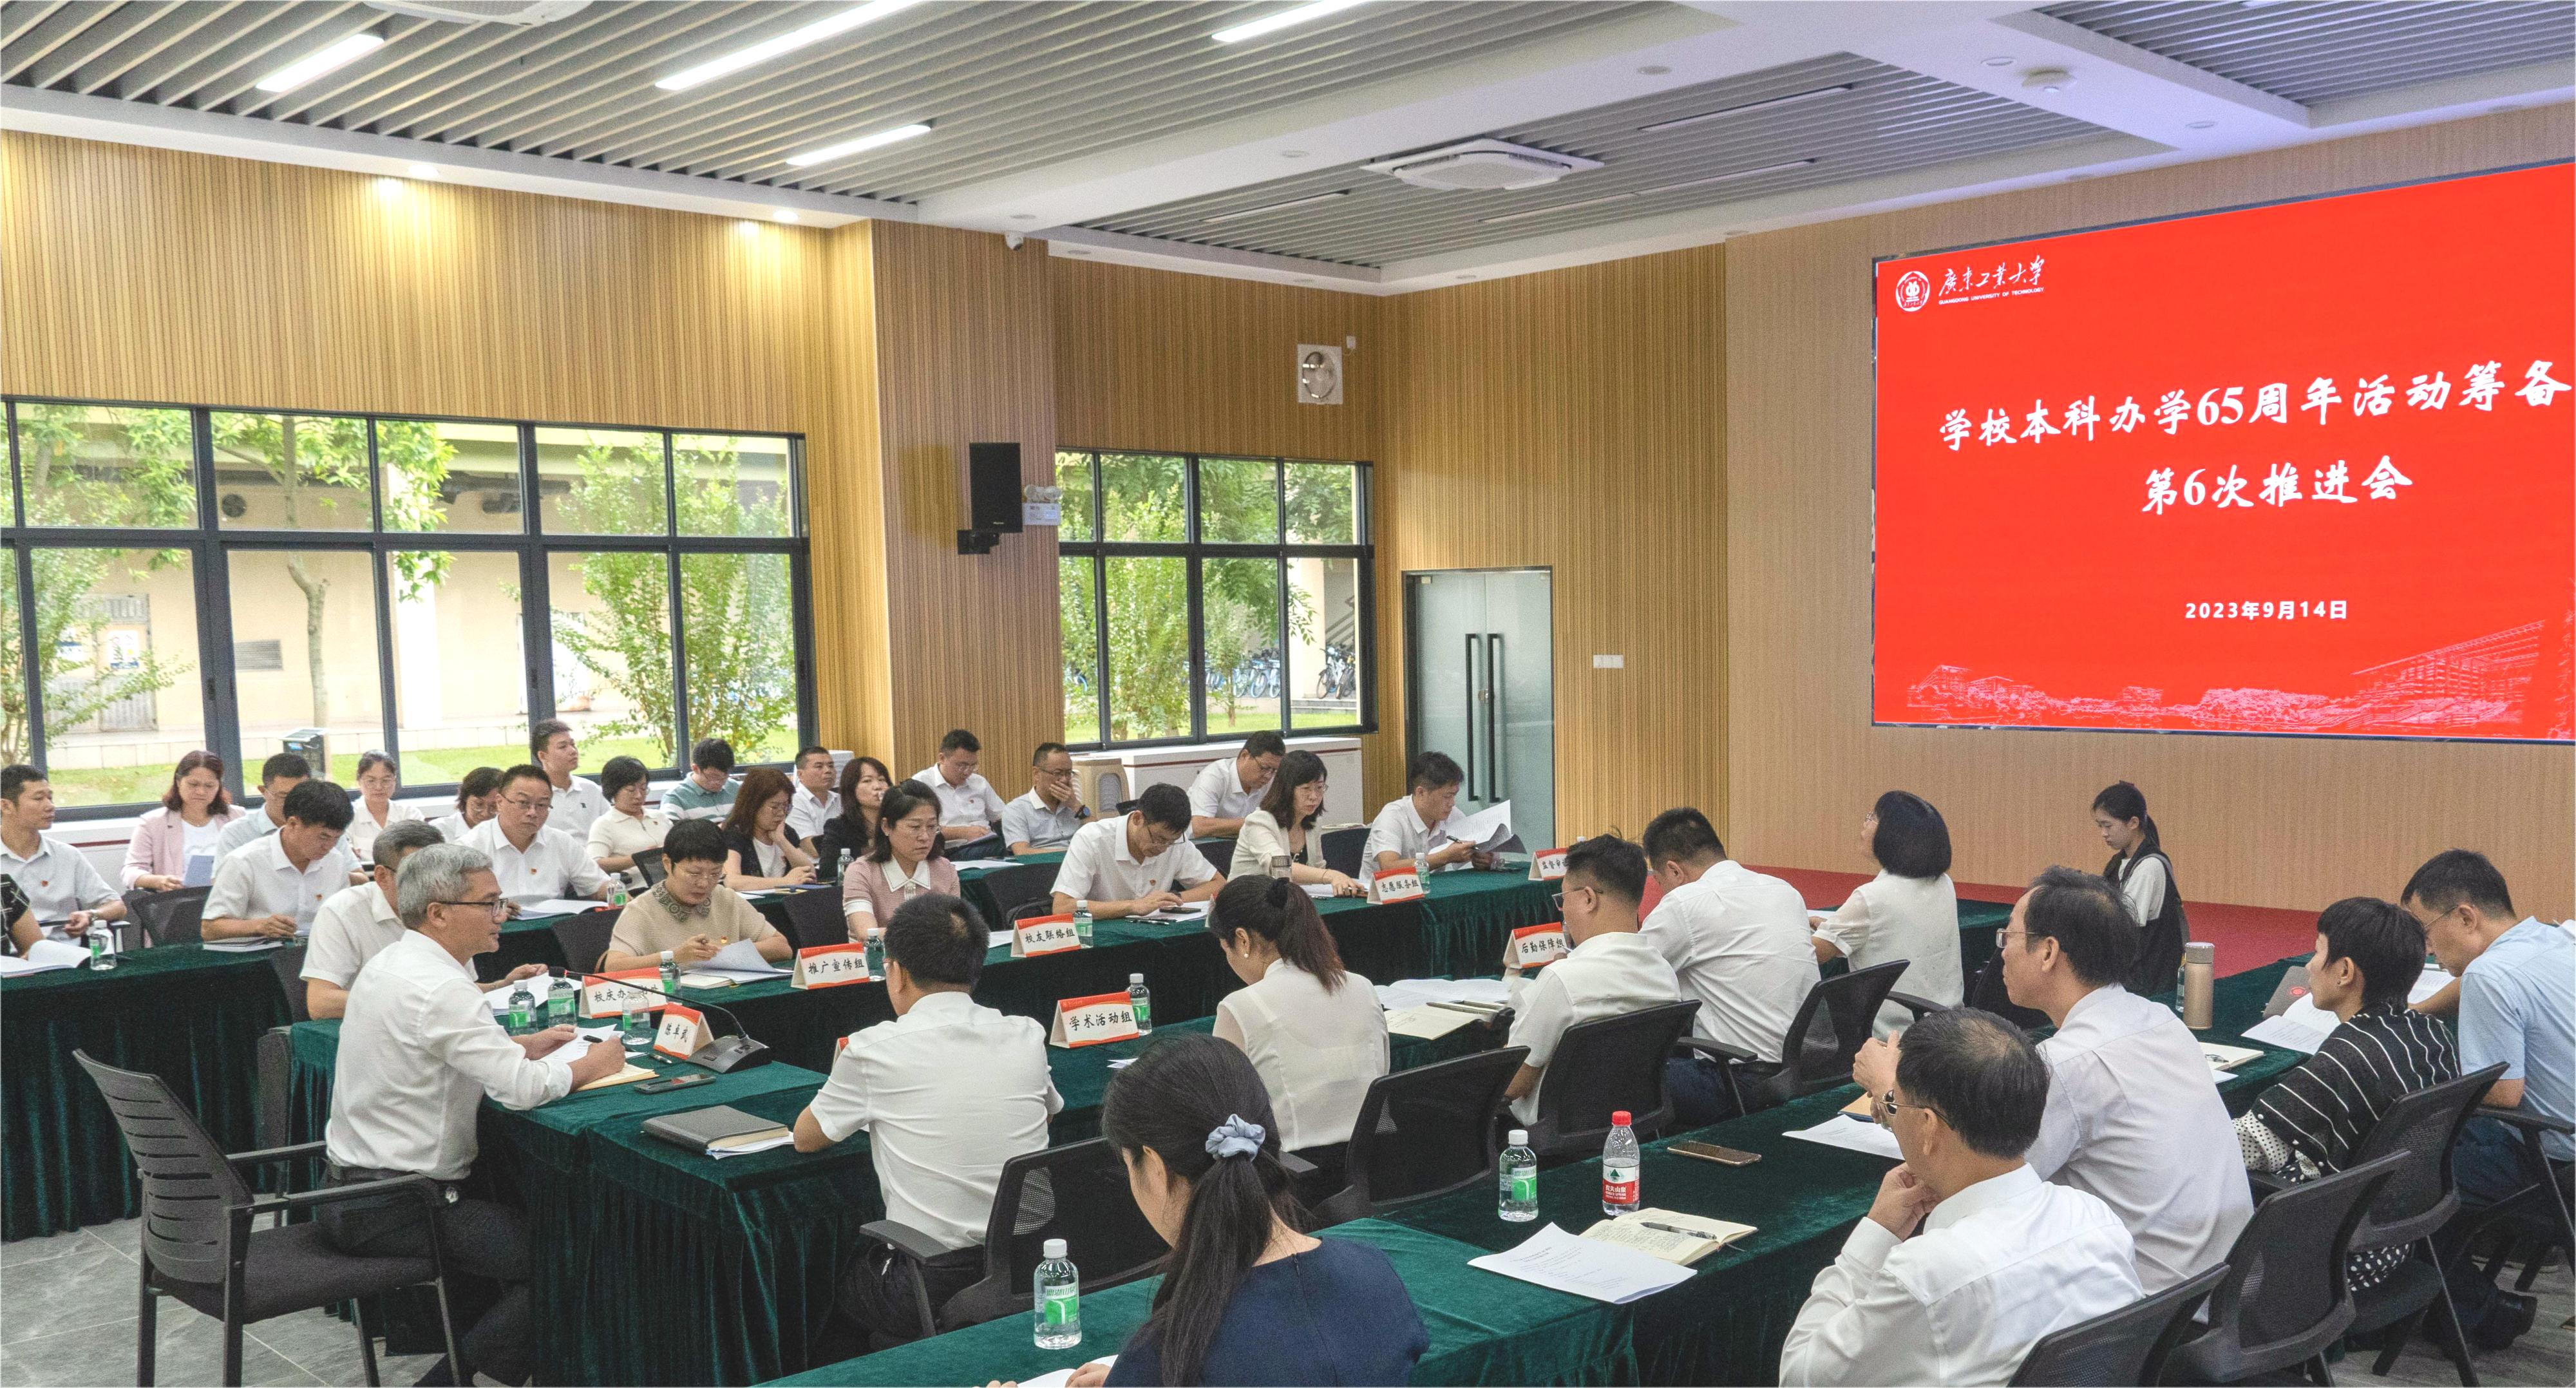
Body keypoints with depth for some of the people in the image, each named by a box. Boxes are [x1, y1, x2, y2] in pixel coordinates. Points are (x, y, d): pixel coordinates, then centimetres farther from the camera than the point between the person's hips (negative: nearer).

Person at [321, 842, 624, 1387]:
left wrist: (520, 1048, 11)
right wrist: (590, 1064, -9)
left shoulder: (390, 962, 8)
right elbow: (521, 1089, -26)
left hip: (349, 1186, 10)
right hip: (390, 1213, -10)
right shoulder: (439, 987, -23)